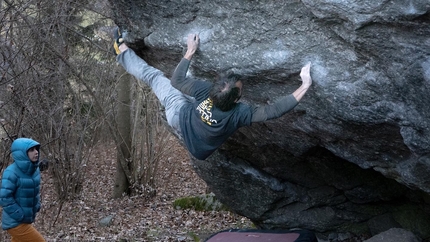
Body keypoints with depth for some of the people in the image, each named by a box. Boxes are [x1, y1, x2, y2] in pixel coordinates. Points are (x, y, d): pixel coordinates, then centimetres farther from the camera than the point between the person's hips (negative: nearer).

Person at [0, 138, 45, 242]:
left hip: (26, 221, 8)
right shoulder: (12, 172, -22)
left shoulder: (34, 169, 3)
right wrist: (21, 216, -20)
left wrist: (37, 206, 8)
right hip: (16, 223, -8)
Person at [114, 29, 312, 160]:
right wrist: (305, 85, -44)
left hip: (180, 116, -1)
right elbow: (275, 111, -43)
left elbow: (176, 80, -19)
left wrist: (190, 51, -12)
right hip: (198, 148, 1)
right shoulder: (239, 114, -41)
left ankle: (122, 49, 39)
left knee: (153, 75, 16)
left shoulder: (205, 90, -36)